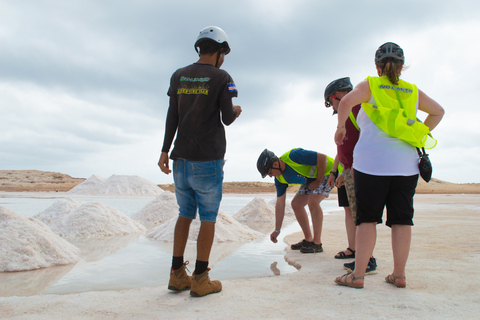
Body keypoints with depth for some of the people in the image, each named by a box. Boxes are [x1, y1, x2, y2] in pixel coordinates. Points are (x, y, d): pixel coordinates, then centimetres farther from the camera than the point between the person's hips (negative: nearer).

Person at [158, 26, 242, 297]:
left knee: (186, 214, 15)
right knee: (208, 217, 3)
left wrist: (165, 150, 3)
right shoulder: (222, 77, -3)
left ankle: (177, 275, 17)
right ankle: (200, 280, 7)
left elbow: (172, 116, 5)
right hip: (209, 159, -5)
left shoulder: (179, 76, 10)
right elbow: (227, 119, -7)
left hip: (181, 158, 5)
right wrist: (235, 111, 16)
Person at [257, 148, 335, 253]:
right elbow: (280, 203, -4)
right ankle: (308, 240, 12)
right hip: (311, 178, 8)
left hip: (326, 171, -8)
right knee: (296, 204, 0)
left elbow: (322, 158, -29)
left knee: (312, 201, -25)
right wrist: (277, 230, -3)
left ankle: (317, 244, -17)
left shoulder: (294, 156, -34)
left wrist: (318, 181, -22)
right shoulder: (280, 178, -8)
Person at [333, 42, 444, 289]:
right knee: (401, 219, 8)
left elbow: (347, 101, -16)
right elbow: (438, 111, 29)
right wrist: (420, 136, 30)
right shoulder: (412, 91, 16)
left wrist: (340, 127, -2)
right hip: (406, 164, 4)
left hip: (371, 163, -3)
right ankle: (399, 275, 15)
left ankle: (358, 275, 1)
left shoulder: (369, 85, 4)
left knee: (367, 219, 0)